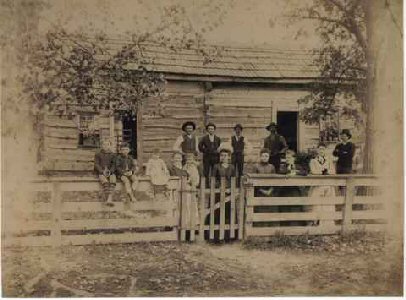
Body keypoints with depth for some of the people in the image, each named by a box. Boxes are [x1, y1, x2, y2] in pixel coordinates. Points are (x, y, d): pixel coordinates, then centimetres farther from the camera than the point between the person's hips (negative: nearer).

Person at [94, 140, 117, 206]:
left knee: (113, 181, -33)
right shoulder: (98, 154, 10)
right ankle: (106, 199, -40)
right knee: (105, 182, -34)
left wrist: (110, 171, -14)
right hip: (101, 172, -1)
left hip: (110, 172, 1)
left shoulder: (112, 155, 15)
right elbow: (96, 165, 2)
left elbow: (114, 164, 6)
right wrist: (102, 171, -15)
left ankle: (109, 199, -46)